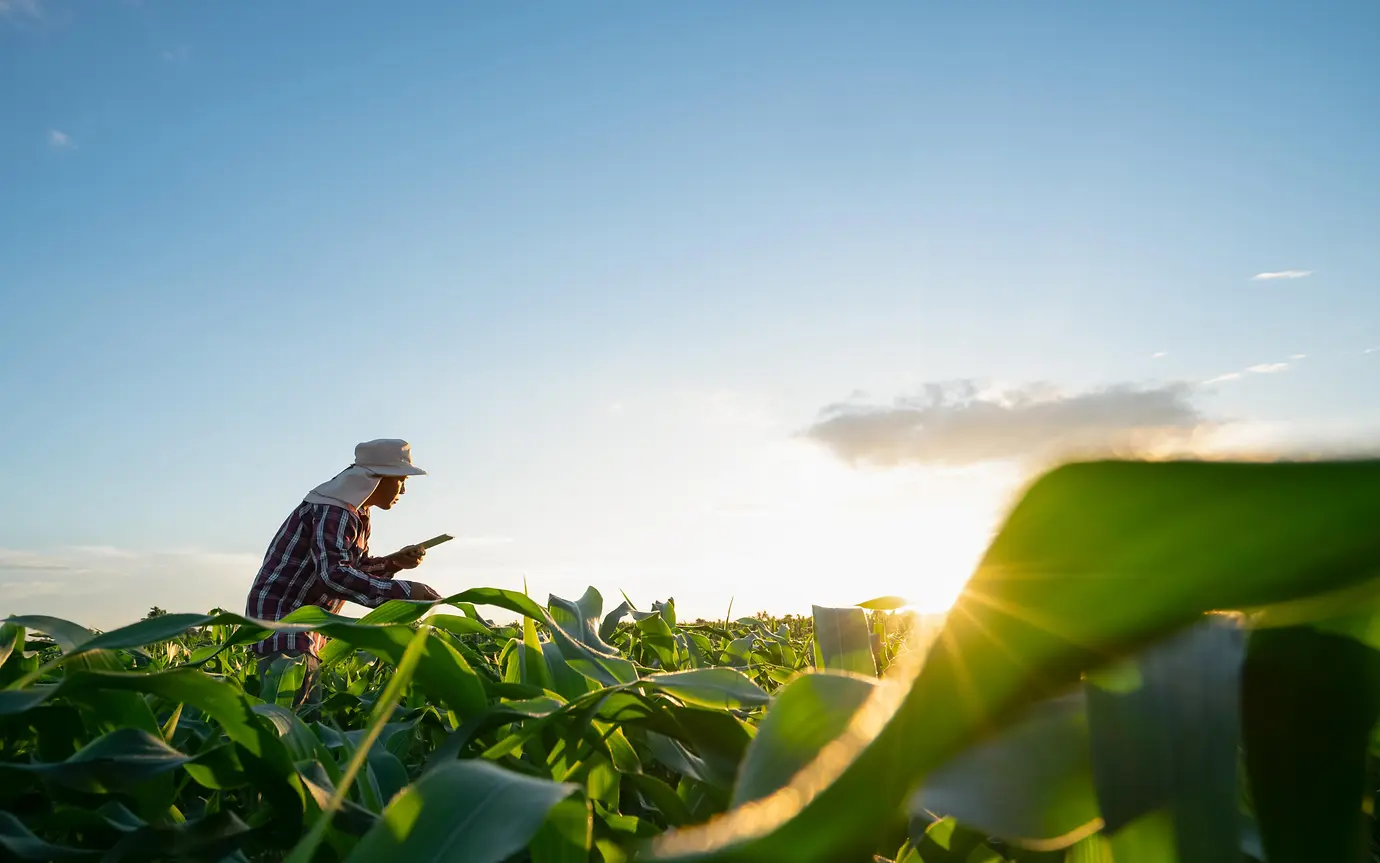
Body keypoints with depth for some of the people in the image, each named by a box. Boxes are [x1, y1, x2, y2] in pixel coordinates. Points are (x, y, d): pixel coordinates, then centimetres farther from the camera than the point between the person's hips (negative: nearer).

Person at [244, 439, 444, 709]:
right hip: (280, 617, -10)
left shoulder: (355, 513, 12)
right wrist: (404, 591, -35)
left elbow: (355, 567, 21)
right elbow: (334, 575, -34)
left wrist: (395, 562, 2)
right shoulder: (335, 510, -21)